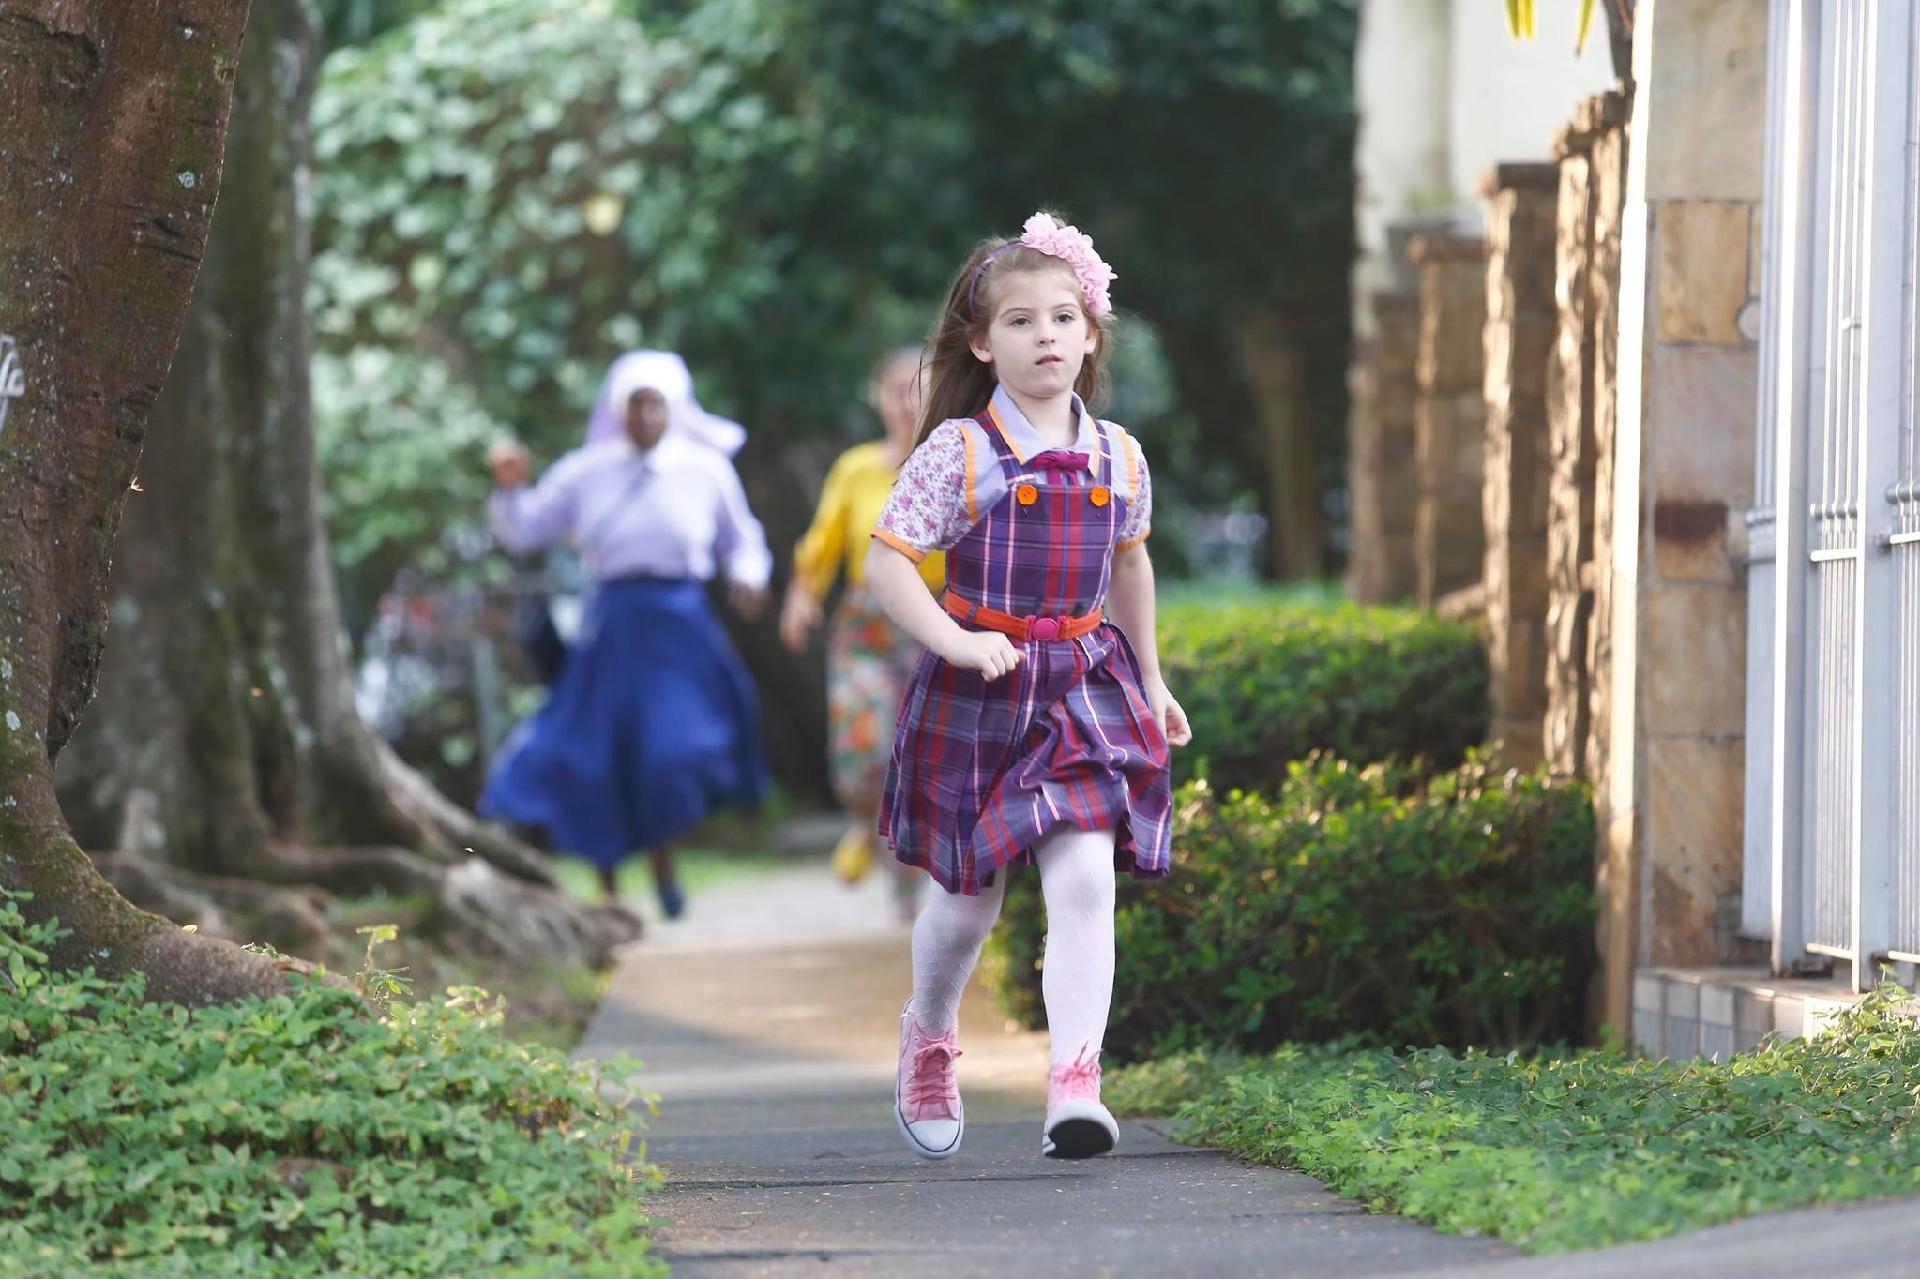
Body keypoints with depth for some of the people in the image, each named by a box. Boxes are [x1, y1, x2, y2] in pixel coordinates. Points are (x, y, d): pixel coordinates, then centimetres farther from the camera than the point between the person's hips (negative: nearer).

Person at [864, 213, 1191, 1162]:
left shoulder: (1117, 458, 5)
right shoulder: (959, 452, -8)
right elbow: (886, 560, -9)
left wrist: (1151, 680, 26)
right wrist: (956, 644, -21)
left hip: (1084, 687, 3)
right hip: (978, 691, -3)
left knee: (1086, 877, -14)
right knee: (968, 898, 9)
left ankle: (1075, 1080, -19)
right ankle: (929, 1037, 38)